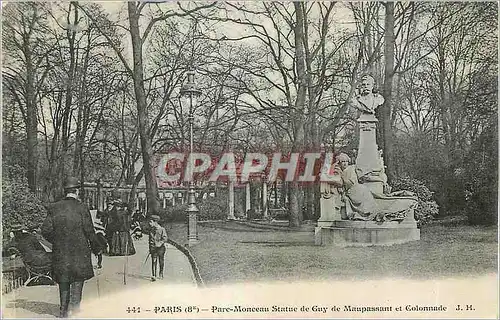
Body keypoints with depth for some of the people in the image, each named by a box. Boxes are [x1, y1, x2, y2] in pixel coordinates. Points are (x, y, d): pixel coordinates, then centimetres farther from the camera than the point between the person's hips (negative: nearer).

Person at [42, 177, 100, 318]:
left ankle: (64, 310, 20)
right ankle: (74, 305, 0)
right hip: (80, 251, -3)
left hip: (60, 251, 4)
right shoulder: (82, 208, -10)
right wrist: (95, 248, 4)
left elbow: (45, 230, -1)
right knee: (78, 277, 9)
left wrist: (56, 241, 16)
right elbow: (89, 231, -8)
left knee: (63, 280, 14)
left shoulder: (54, 208, 0)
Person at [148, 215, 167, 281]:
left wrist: (159, 243, -24)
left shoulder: (162, 229, -8)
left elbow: (165, 238, -12)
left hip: (160, 247, -2)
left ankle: (161, 274, 29)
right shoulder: (151, 229, 6)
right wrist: (150, 248, 15)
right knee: (154, 262, -8)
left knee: (161, 262, 10)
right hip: (153, 248, 2)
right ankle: (153, 276, -11)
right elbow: (150, 239, 15)